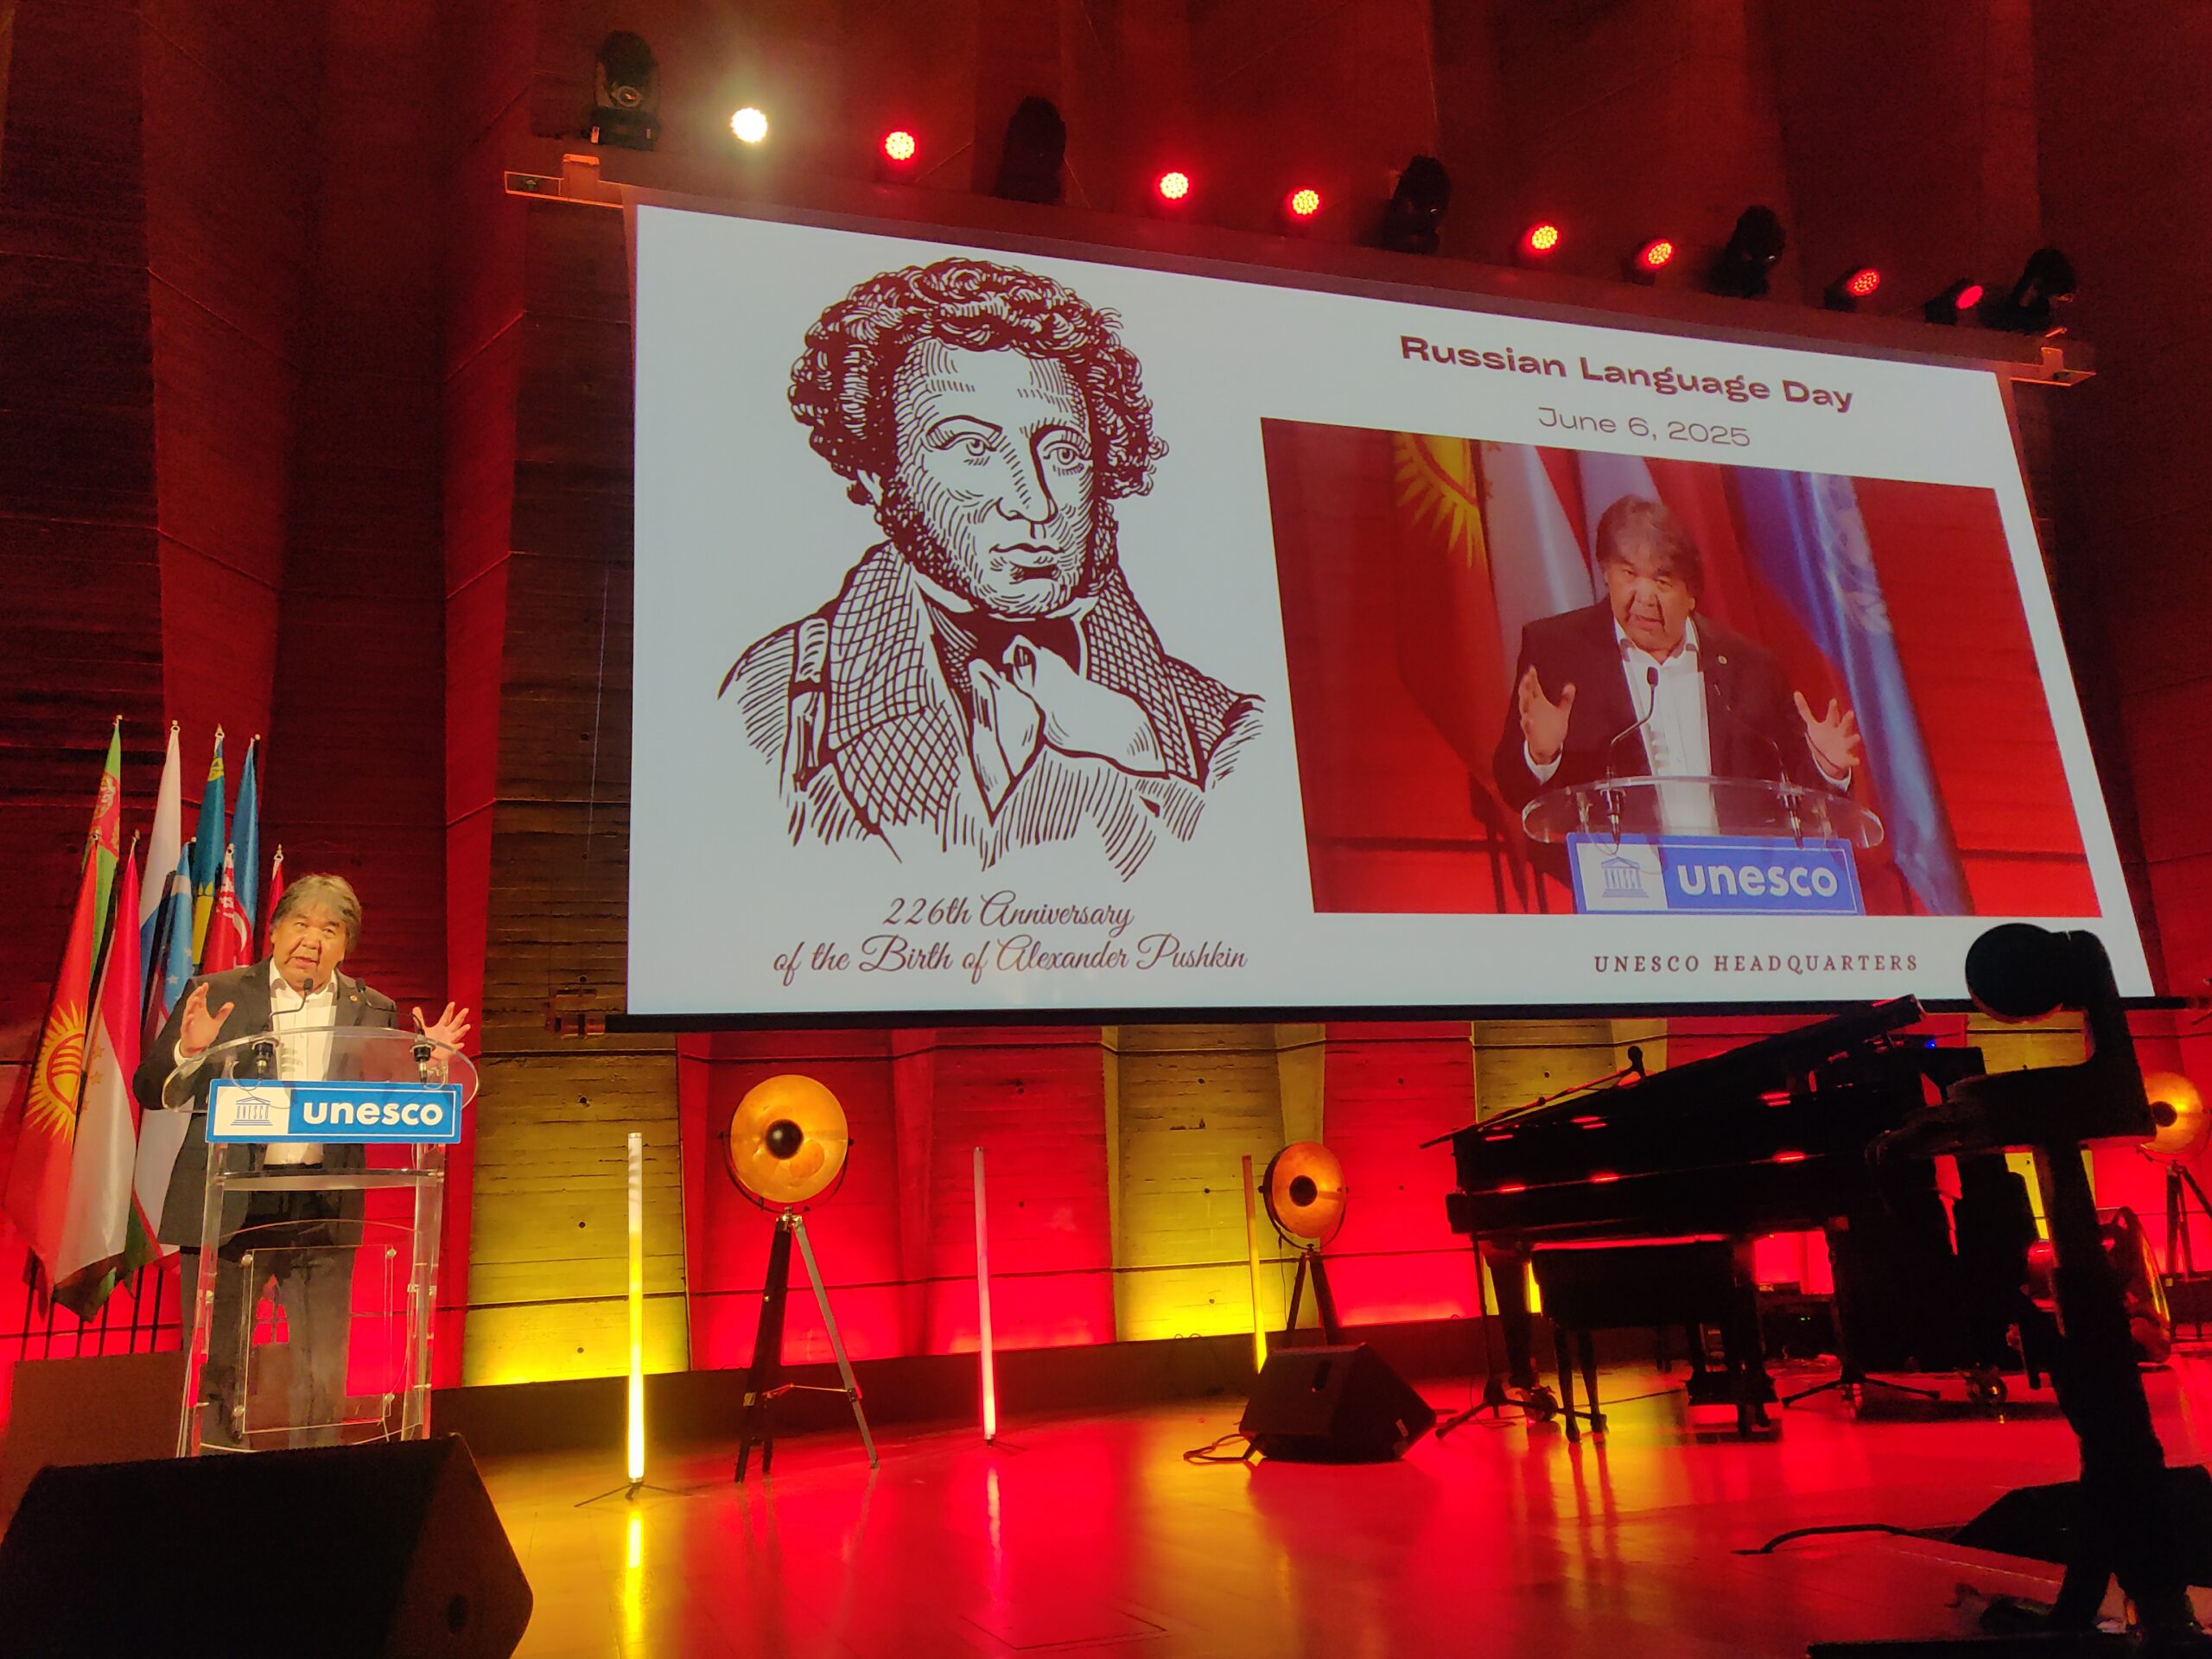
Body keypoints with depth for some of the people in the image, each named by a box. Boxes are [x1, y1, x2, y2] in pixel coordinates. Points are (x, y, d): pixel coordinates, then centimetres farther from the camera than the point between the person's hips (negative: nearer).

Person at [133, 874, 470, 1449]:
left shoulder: (374, 1012, 7)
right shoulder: (215, 995, 3)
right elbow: (151, 1091, 1)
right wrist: (188, 1052, -19)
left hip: (324, 1211, 1)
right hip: (228, 1207, -1)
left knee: (324, 1375, 6)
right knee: (212, 1368, 8)